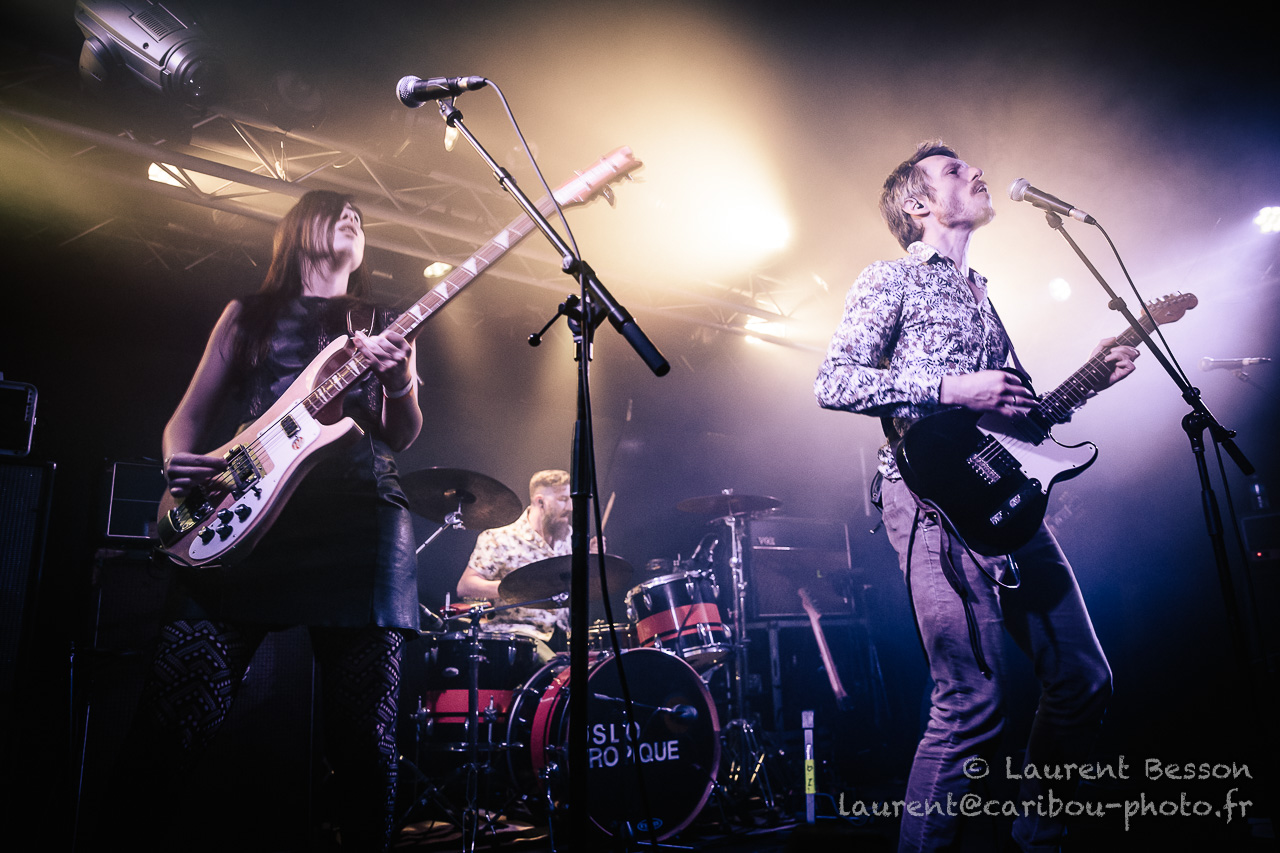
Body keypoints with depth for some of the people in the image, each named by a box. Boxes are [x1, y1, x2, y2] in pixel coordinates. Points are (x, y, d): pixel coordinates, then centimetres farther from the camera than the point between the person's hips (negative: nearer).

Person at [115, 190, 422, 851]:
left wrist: (400, 381, -9)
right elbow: (191, 412, 19)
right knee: (173, 719, -11)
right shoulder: (249, 315, 23)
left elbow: (403, 436, 13)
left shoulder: (381, 325, 23)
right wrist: (178, 460, -5)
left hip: (359, 512, 0)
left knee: (365, 734, -5)